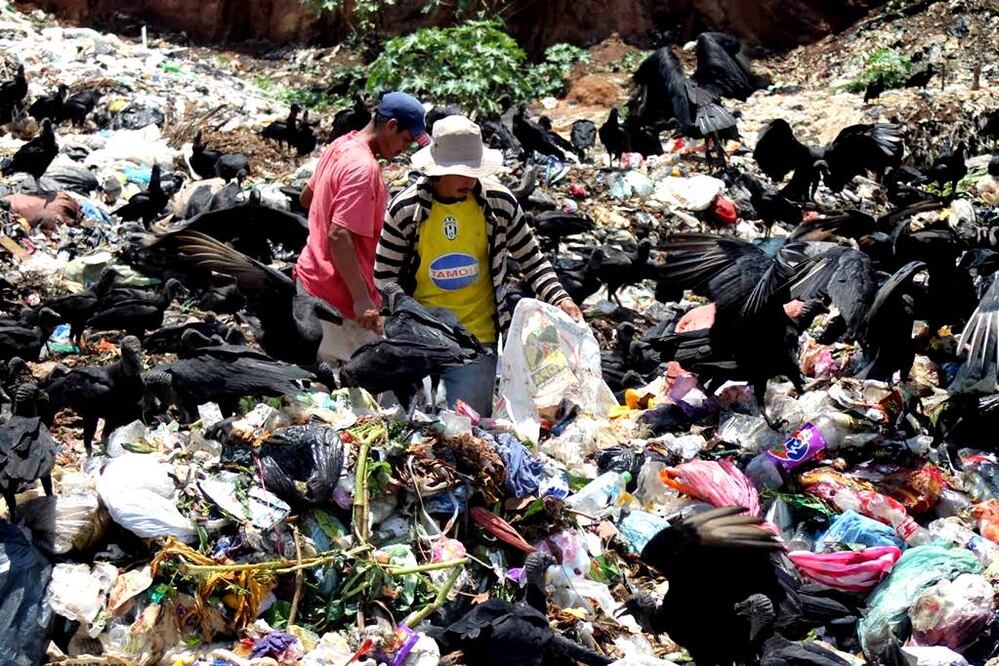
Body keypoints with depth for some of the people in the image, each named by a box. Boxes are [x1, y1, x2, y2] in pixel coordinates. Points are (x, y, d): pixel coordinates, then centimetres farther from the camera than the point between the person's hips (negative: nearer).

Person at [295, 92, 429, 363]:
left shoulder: (341, 145, 9)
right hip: (337, 296, -10)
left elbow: (307, 197, 23)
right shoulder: (365, 168, -21)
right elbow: (340, 237, -27)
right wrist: (362, 300, -28)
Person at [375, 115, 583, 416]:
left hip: (478, 340, 0)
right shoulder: (405, 209, -8)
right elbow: (385, 277, 0)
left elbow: (531, 260, 4)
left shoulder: (499, 202, -6)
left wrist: (559, 299, -11)